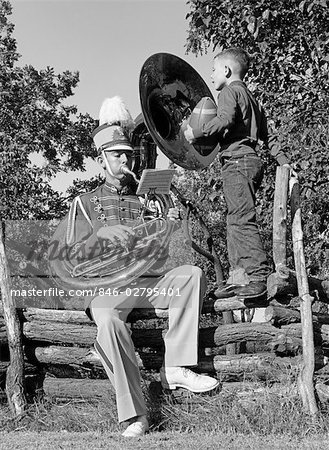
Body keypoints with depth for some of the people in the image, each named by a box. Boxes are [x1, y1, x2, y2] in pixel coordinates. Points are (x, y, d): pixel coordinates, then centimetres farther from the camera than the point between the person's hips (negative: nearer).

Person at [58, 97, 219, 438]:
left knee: (192, 275, -26)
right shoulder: (85, 203, 13)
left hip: (146, 281, 3)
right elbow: (74, 257, 3)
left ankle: (175, 368, -26)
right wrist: (102, 234, -15)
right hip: (105, 286, -3)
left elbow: (157, 257, 13)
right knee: (108, 322, -37)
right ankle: (134, 415, -31)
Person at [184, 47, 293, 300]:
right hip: (251, 162, 10)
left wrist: (196, 132, -15)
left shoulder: (229, 91, 0)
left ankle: (260, 276, -15)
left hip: (237, 161, -10)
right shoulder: (250, 97, 27)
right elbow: (266, 135, 27)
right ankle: (239, 275, 8)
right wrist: (284, 162, 27)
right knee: (235, 221, 9)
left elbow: (225, 119, -21)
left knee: (242, 219, -13)